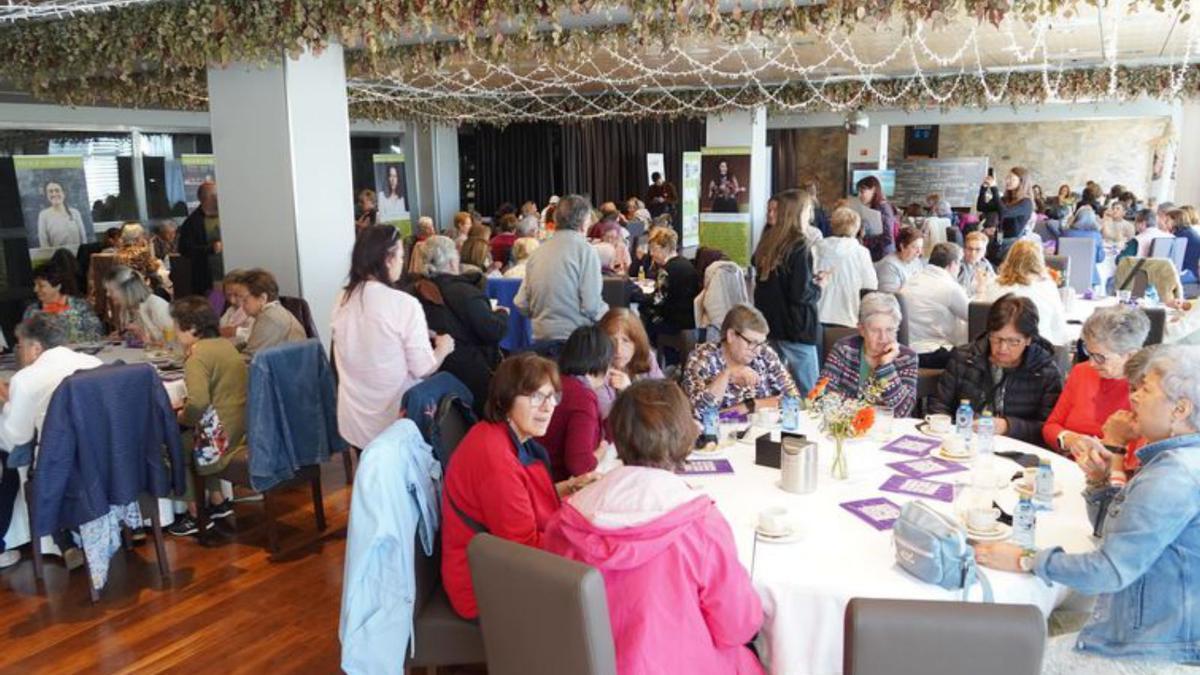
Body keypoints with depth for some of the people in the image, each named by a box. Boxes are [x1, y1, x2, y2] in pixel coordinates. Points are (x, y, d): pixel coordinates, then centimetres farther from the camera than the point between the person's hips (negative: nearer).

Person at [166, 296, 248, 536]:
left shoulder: (198, 355, -17)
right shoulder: (226, 344, 9)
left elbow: (198, 402, -29)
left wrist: (183, 417, -10)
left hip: (222, 433, -9)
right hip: (242, 426, 9)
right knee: (192, 439, 29)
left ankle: (195, 514, 18)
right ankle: (218, 501, 30)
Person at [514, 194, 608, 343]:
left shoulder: (538, 252, 7)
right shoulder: (584, 250, -9)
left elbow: (521, 304, 8)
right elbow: (592, 306, -16)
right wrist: (609, 314, 5)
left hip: (541, 337, 6)